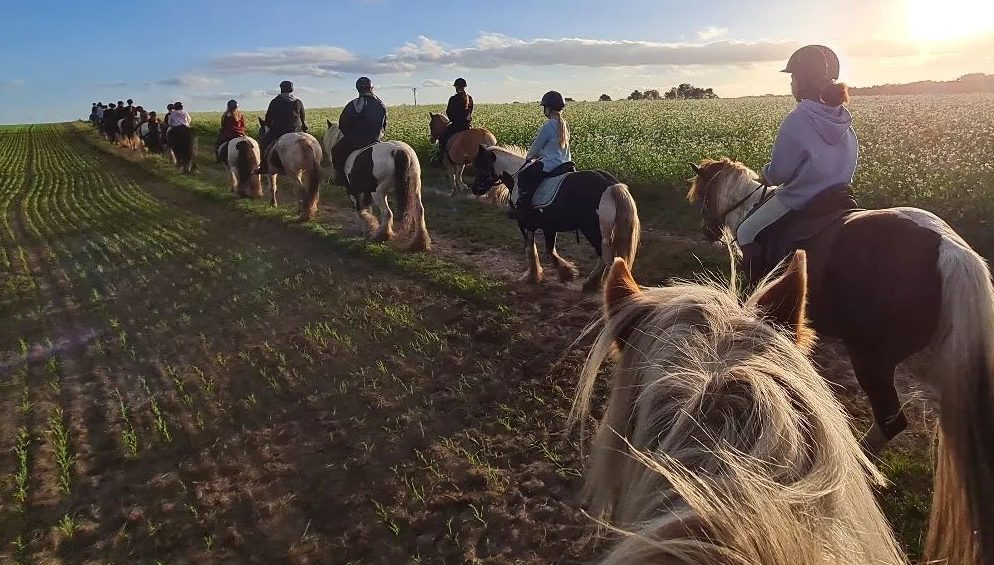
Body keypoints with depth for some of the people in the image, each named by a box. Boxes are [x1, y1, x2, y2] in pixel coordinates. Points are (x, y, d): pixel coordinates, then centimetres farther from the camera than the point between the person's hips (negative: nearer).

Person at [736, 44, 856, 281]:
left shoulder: (796, 121, -23)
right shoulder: (843, 119, 1)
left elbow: (779, 172, -19)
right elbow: (850, 160, 12)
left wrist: (766, 174, 3)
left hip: (801, 200, -8)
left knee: (746, 233, 8)